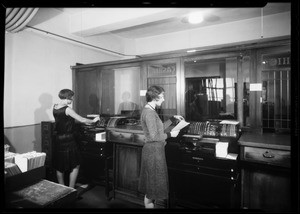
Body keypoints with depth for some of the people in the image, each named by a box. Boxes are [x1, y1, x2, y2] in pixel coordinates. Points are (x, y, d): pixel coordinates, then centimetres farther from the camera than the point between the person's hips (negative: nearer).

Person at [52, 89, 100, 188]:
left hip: (58, 140, 8)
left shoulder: (54, 107, 4)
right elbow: (82, 120, -14)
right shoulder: (67, 109, -18)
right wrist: (93, 120, 0)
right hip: (68, 140, -8)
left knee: (59, 167, 16)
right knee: (75, 166, 6)